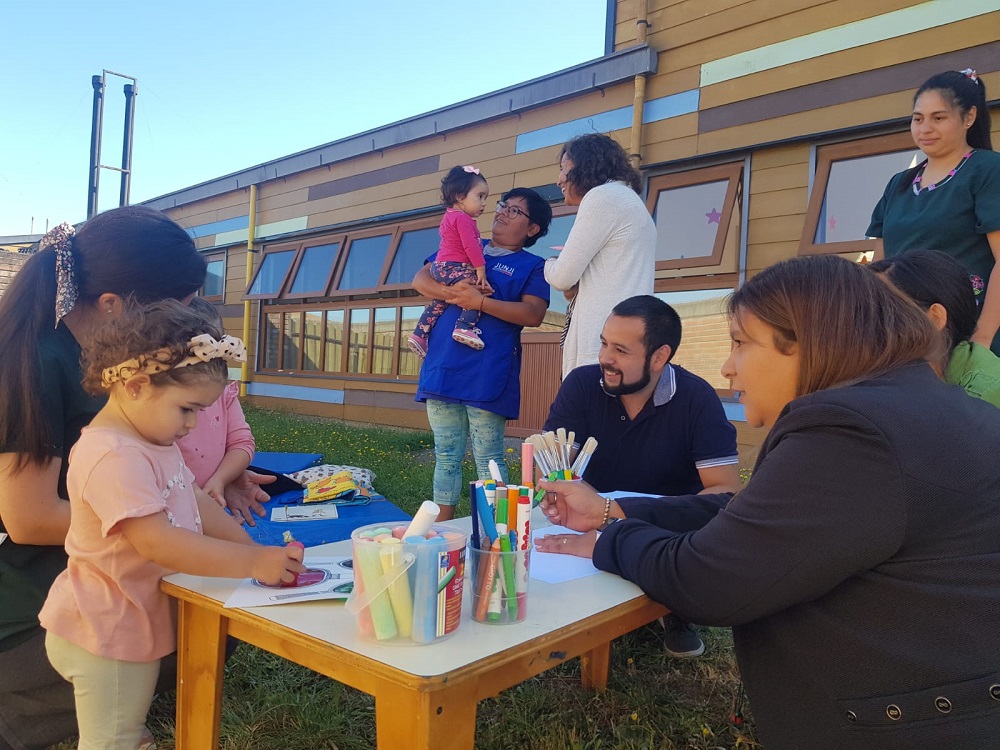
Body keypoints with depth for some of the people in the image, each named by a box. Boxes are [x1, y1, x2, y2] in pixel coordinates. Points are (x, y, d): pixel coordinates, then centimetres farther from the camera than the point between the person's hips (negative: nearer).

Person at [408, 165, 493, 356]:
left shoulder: (450, 217, 23)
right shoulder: (463, 218, -10)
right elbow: (470, 246, -20)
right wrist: (480, 269, -20)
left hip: (440, 268, 11)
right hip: (453, 268, -11)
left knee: (438, 302, 20)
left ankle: (419, 334, 23)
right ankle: (465, 327, -35)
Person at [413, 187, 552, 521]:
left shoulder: (532, 266, 5)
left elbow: (533, 314, -11)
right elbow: (420, 279, 10)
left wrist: (480, 302, -17)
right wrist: (450, 291, -11)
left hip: (487, 376, -4)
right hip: (442, 368, 5)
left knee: (489, 460, 0)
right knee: (446, 456, 11)